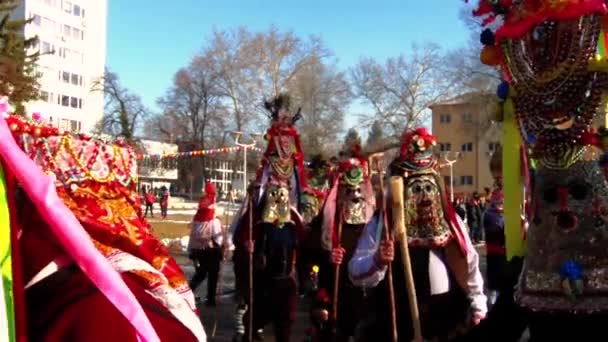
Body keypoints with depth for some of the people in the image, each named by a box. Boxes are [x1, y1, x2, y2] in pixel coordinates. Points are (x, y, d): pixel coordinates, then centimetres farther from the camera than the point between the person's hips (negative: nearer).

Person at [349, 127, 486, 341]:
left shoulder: (449, 221, 3)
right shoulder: (380, 224, -9)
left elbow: (469, 263, 11)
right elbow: (356, 273, -14)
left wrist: (478, 306, 11)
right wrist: (377, 261, -33)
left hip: (448, 317, 3)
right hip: (398, 323, -3)